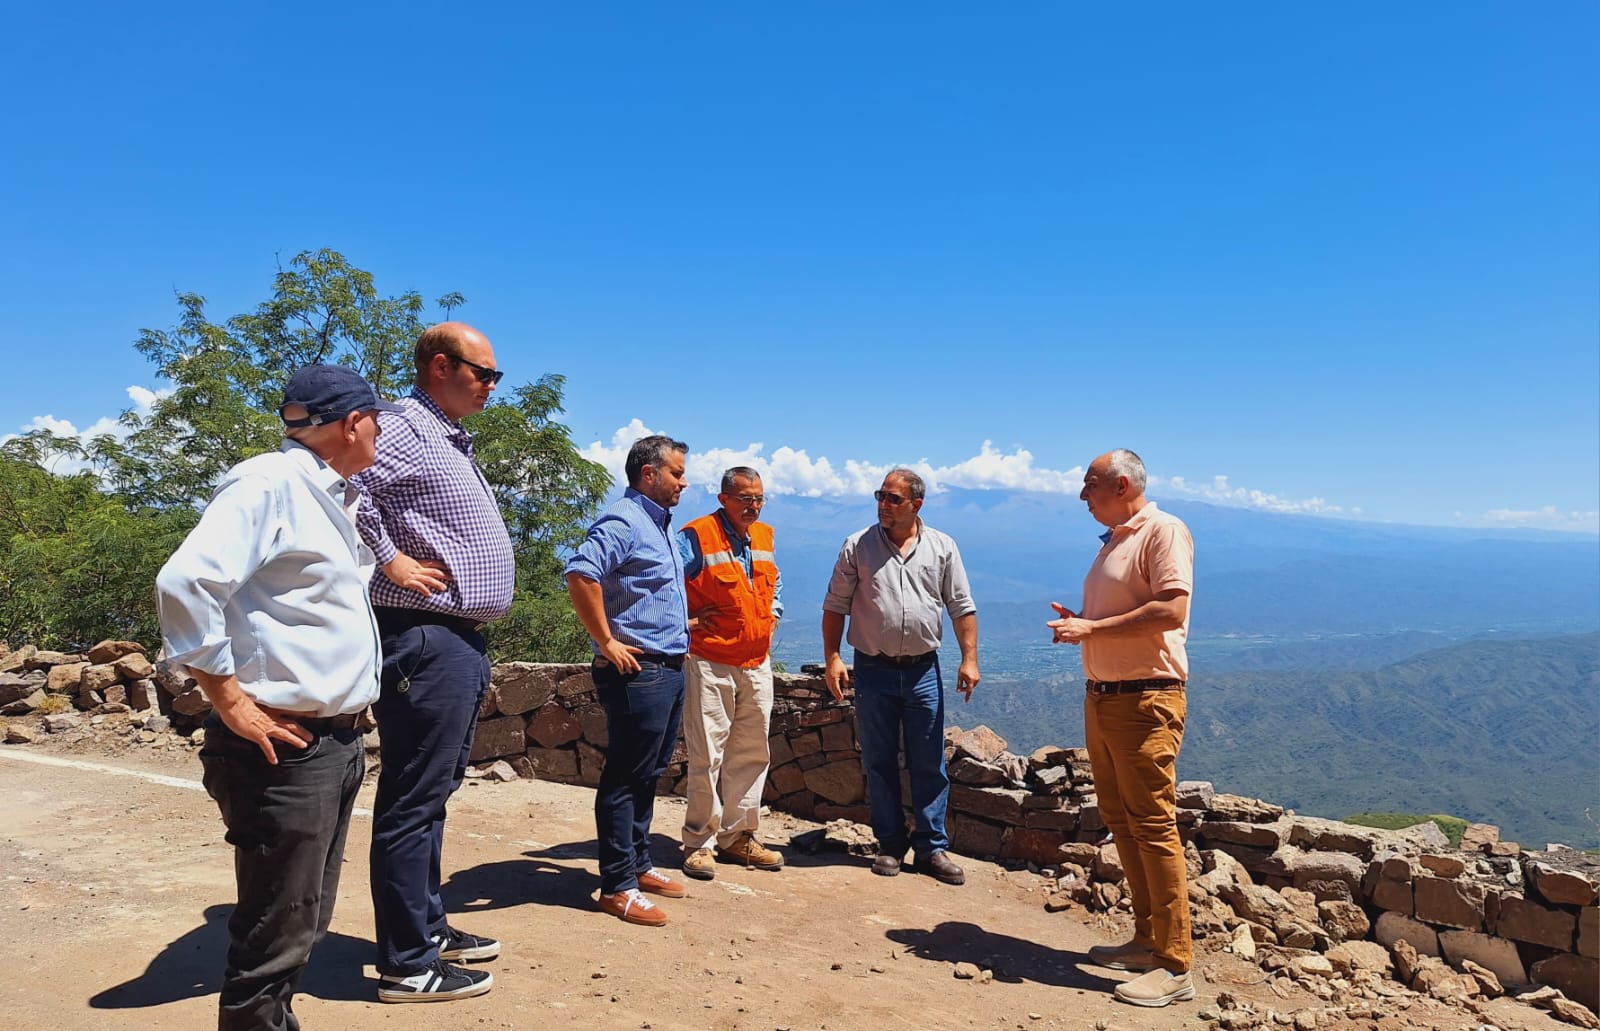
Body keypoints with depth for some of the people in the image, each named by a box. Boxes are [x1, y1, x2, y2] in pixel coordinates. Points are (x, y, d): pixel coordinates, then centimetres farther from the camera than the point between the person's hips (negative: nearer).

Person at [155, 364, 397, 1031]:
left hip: (339, 741, 9)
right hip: (284, 747, -9)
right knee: (277, 934, 1)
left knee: (304, 925, 19)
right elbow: (184, 584, -23)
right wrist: (232, 703, -19)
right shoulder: (269, 483, -13)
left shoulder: (333, 496, 16)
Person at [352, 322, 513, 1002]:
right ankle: (408, 966, 9)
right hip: (425, 639, -10)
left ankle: (428, 927, 31)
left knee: (433, 794, 18)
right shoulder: (406, 430, -12)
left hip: (460, 641, 10)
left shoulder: (448, 441, 19)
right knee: (413, 801, -1)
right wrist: (389, 560, -22)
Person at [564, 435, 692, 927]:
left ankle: (640, 864, 30)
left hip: (670, 668, 10)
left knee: (648, 773, 17)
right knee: (625, 776, -2)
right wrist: (607, 642, -24)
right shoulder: (622, 521, -14)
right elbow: (580, 574, -29)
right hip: (638, 670, -10)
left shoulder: (660, 523, 18)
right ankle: (618, 886, 7)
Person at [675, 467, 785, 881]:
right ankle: (698, 843, 11)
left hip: (757, 665, 7)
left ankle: (738, 837, 25)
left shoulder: (764, 537, 11)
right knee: (707, 756, -2)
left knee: (752, 753, 12)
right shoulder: (696, 537, -11)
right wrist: (685, 621, -12)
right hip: (710, 664, -7)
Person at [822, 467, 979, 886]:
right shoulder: (858, 546, 1)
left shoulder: (942, 547, 3)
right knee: (879, 763, 8)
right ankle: (891, 846, 21)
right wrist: (832, 657, -6)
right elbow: (835, 606, 2)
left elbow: (962, 608, 5)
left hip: (923, 670, 0)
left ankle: (931, 848, 16)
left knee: (929, 765, 5)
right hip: (873, 670, 0)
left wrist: (969, 658, -4)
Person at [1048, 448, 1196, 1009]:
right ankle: (1147, 939, 25)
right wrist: (1077, 624, 5)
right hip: (1100, 698, 9)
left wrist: (1092, 628, -17)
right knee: (1120, 821, 13)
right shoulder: (1113, 541, 18)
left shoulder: (1163, 530, -10)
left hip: (1145, 700, -9)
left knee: (1153, 826, -6)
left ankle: (1174, 967, 2)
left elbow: (1170, 610, -21)